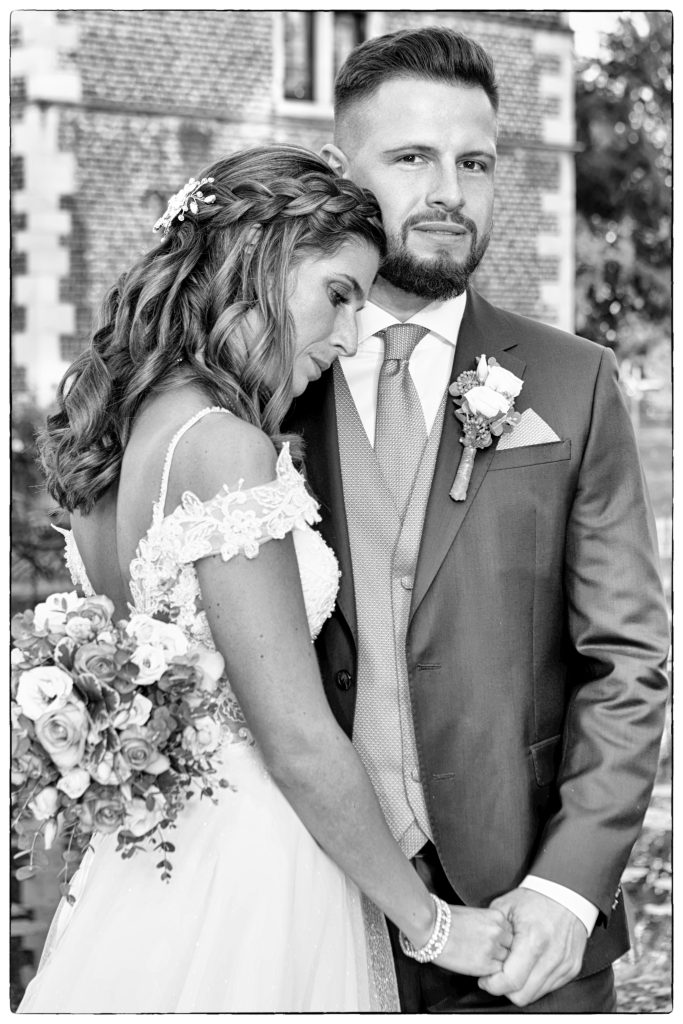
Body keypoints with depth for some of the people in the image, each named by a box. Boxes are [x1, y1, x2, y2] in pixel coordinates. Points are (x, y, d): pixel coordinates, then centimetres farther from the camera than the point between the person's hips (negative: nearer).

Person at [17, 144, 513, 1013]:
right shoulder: (224, 447, -21)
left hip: (146, 864, 9)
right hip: (245, 883, -8)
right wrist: (432, 923, -9)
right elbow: (299, 744, -20)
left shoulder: (120, 424, 5)